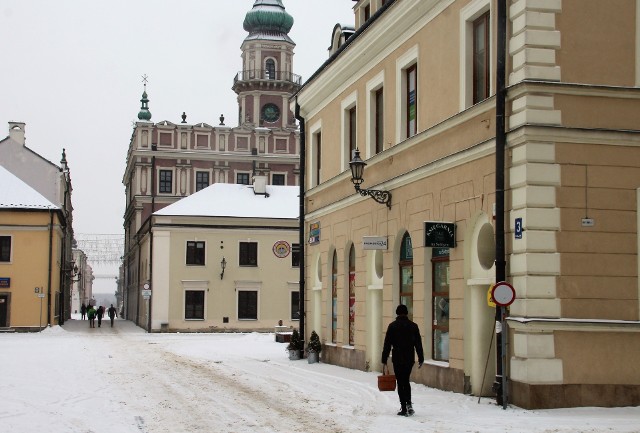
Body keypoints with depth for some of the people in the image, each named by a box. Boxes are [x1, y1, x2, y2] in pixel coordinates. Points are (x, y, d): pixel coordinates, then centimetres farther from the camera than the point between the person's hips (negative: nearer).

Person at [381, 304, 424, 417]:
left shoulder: (392, 326, -4)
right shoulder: (413, 326, 3)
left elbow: (387, 344, -4)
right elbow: (418, 344, 6)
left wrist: (384, 359, 1)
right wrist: (421, 359, 12)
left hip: (397, 358, -3)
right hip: (410, 358, 3)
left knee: (400, 383, 2)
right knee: (406, 381, 18)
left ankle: (404, 408, -1)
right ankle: (409, 403, 2)